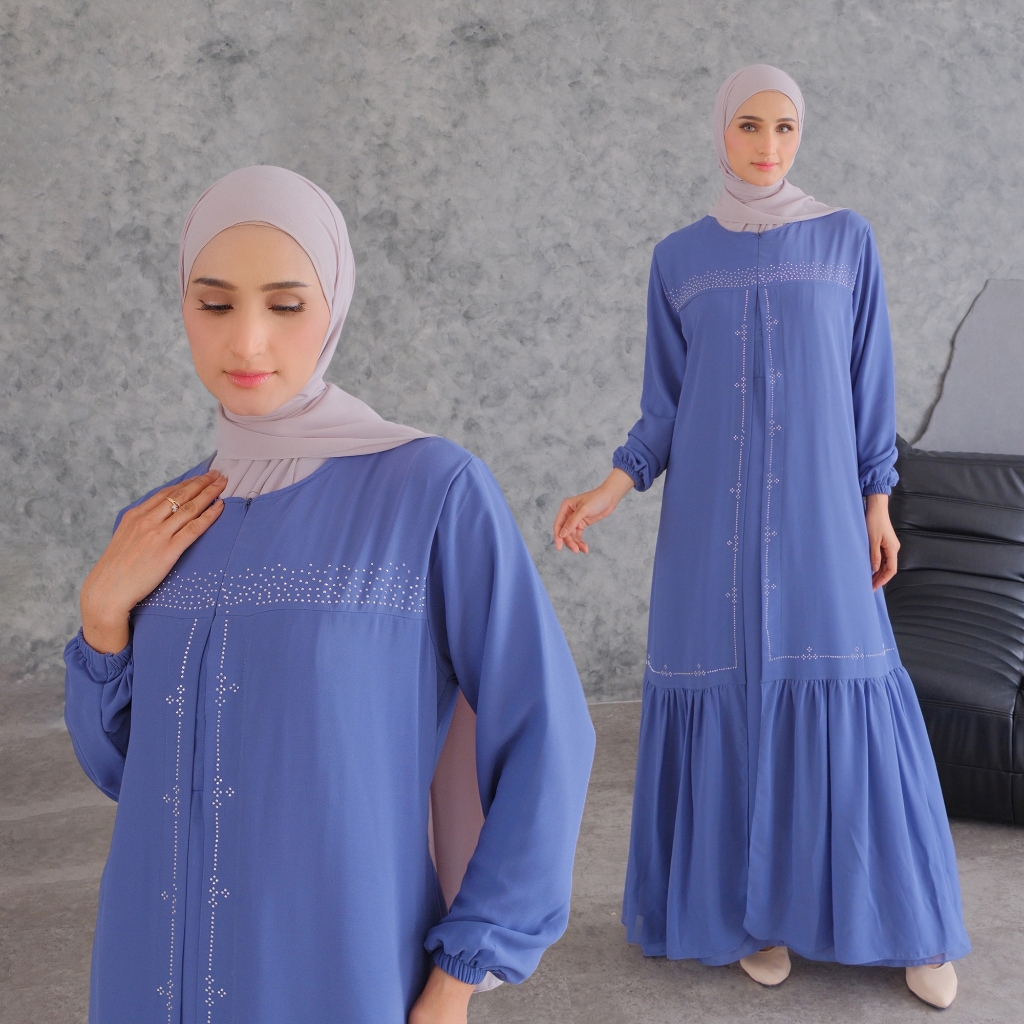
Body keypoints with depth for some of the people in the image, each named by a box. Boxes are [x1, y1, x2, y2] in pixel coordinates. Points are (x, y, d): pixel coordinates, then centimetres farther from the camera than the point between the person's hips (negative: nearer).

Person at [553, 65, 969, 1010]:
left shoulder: (845, 240, 6)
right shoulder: (679, 259, 7)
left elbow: (869, 381, 6)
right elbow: (669, 404, 6)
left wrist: (878, 501, 1)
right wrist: (613, 488, -7)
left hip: (815, 509, 0)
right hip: (714, 513, 1)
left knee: (841, 696, -1)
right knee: (734, 695, 2)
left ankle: (907, 918, 16)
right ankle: (756, 904, 19)